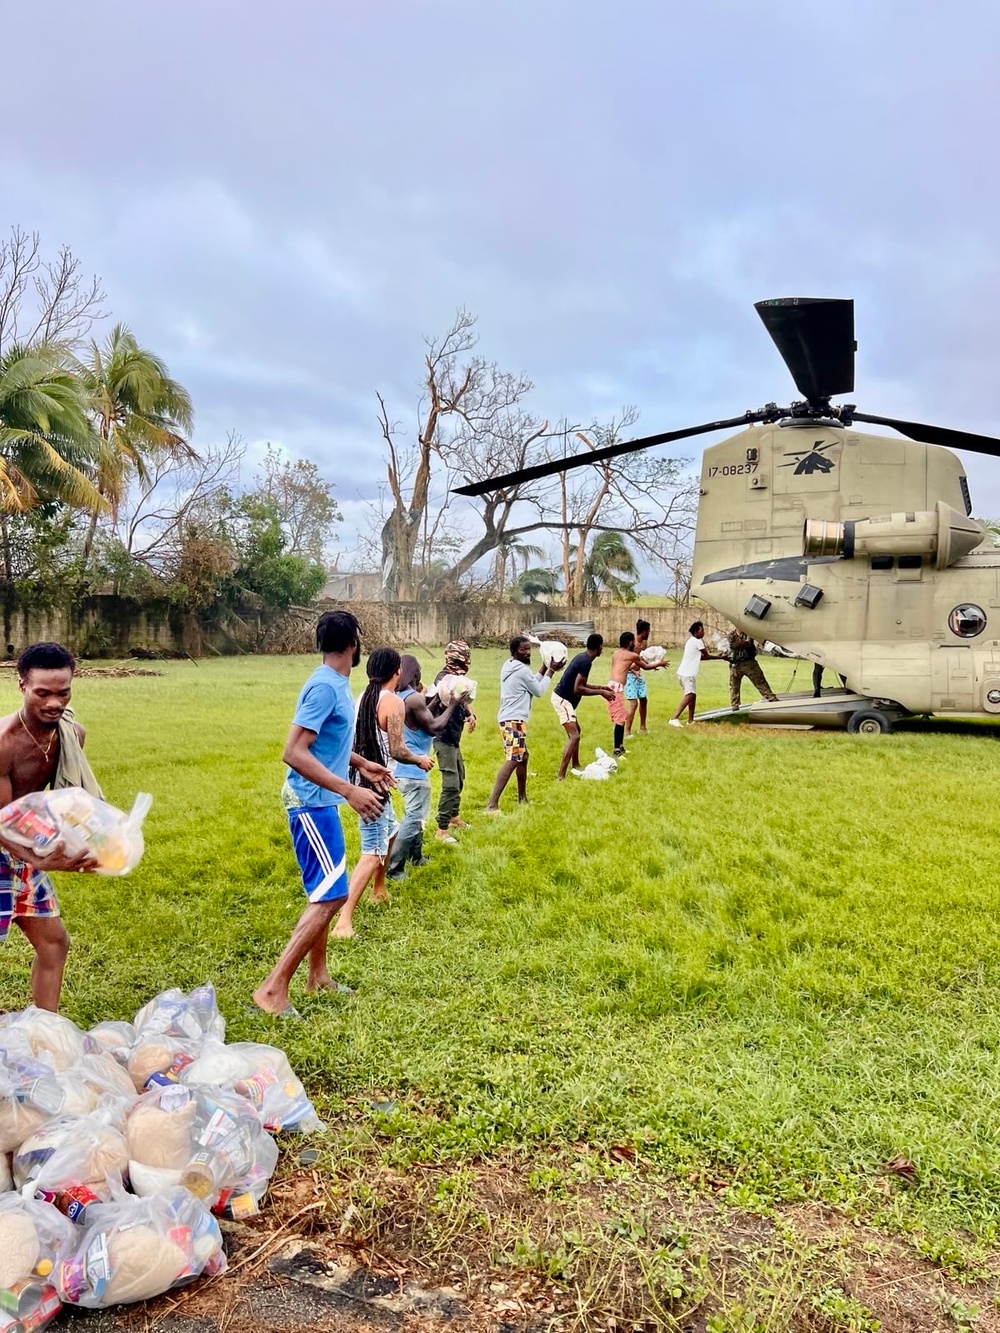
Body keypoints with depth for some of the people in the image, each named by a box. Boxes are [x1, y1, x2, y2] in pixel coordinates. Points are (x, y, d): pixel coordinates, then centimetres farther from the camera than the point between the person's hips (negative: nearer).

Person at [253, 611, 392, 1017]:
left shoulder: (337, 684, 9)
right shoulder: (325, 687, -21)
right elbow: (294, 752, -28)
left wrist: (362, 764, 24)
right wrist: (349, 790, -31)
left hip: (320, 802, 10)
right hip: (313, 803, -10)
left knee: (324, 892, 18)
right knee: (331, 895, -10)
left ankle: (318, 975, 31)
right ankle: (274, 987, -7)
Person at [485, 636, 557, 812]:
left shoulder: (509, 666, 15)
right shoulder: (522, 670, -14)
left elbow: (532, 684, 23)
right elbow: (538, 691, -3)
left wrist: (544, 669, 17)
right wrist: (550, 672, 6)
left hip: (510, 719, 11)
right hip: (514, 720, -11)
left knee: (523, 757, 23)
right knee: (513, 760, -18)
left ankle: (522, 799, 34)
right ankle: (492, 805, -27)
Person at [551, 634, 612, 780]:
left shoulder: (582, 657, 10)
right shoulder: (586, 662, -20)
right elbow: (577, 689, -24)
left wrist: (599, 687, 22)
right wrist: (600, 692, -16)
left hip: (563, 698, 11)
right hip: (562, 700, -11)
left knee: (576, 730, 26)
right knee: (574, 736, -16)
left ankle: (575, 766, 40)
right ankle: (561, 777, -21)